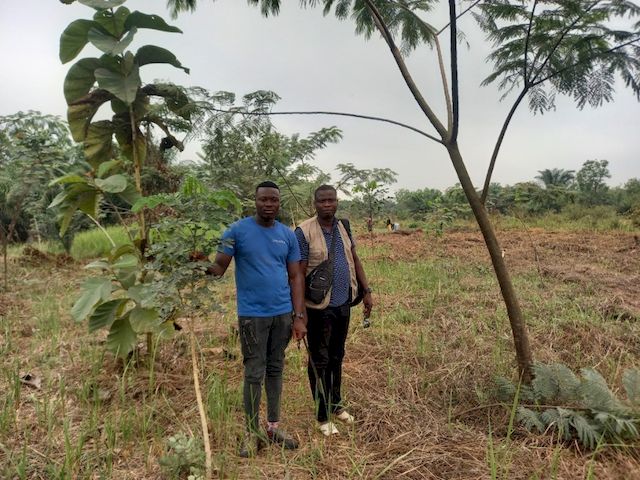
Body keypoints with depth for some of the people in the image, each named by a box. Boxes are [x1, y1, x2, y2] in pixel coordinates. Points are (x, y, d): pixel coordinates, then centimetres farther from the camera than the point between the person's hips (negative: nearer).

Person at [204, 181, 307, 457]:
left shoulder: (288, 235, 4)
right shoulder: (237, 230, -6)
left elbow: (295, 277, 5)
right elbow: (219, 267, -8)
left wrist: (299, 316, 0)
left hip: (283, 314, 4)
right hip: (252, 315, -3)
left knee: (275, 370, 15)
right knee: (254, 374, 5)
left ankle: (274, 426, 29)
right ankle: (252, 433, 21)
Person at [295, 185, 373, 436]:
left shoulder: (344, 226, 6)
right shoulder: (304, 232, -13)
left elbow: (355, 259, 13)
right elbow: (299, 273, -14)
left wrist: (366, 290, 8)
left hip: (343, 303, 6)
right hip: (319, 307, -6)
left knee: (337, 357, 20)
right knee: (319, 361, 8)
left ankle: (336, 404, 38)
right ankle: (323, 416, 22)